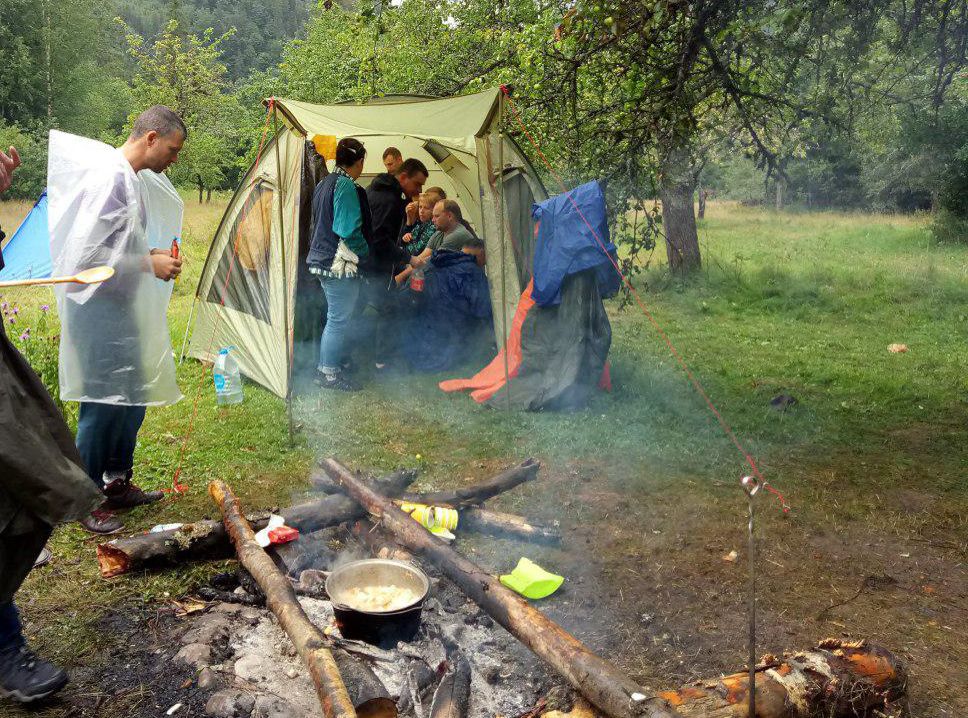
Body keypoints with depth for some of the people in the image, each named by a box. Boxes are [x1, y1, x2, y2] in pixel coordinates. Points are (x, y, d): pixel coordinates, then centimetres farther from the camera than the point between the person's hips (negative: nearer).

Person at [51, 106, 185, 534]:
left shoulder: (128, 178, 11)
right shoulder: (110, 177, -19)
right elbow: (84, 255, -25)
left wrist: (150, 257, 7)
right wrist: (147, 265, -20)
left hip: (122, 310, 10)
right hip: (99, 310, -10)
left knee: (131, 399, 17)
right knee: (103, 404, -1)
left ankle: (118, 483, 32)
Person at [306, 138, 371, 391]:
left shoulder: (324, 184, 15)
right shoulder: (347, 186, -16)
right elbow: (349, 230, -20)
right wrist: (363, 253, -6)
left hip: (321, 259, 10)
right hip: (341, 264, -10)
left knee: (335, 316, 20)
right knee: (339, 319, -1)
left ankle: (325, 368, 29)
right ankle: (330, 374, 7)